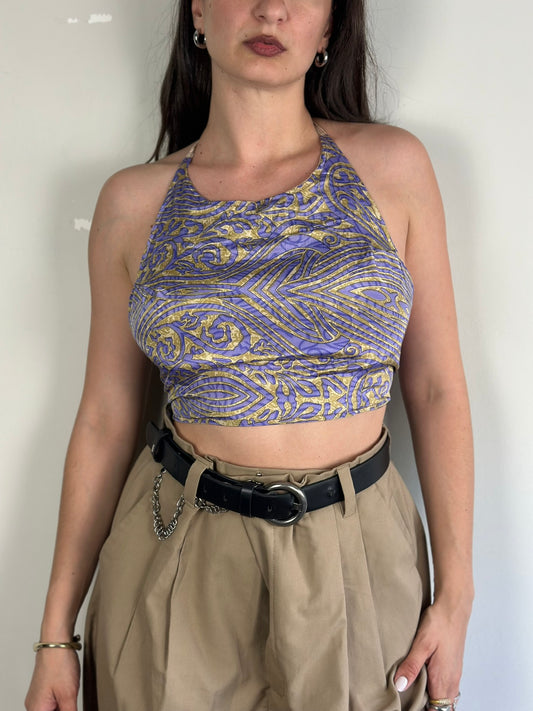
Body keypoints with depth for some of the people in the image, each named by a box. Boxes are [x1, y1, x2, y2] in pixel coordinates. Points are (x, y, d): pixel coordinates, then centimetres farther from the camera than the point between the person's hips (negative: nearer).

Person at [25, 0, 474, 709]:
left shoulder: (392, 165, -3)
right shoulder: (134, 201, -2)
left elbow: (436, 389, -1)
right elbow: (105, 419, 1)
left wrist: (456, 594, -4)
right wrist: (57, 632, 2)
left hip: (359, 556, 1)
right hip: (179, 553, 0)